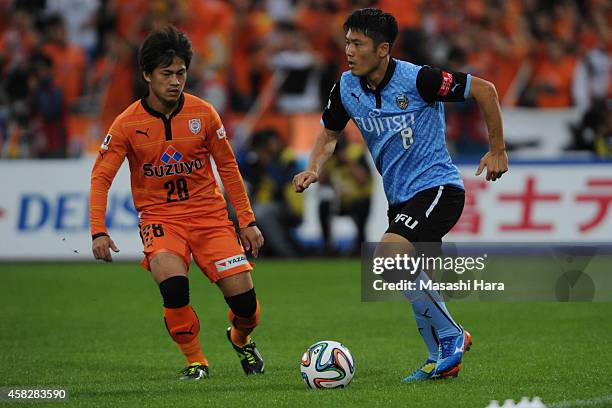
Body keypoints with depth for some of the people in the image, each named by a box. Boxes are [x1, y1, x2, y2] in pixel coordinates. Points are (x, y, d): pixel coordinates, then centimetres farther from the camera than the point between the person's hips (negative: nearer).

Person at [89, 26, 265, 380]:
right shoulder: (128, 124, -7)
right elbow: (101, 178, -5)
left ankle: (241, 339, 29)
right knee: (173, 284, -31)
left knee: (244, 299, -9)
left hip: (209, 213, 2)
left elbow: (228, 168, 7)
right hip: (160, 218, -2)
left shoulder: (203, 113, -2)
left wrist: (248, 221, 5)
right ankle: (196, 362, -9)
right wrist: (99, 232, -17)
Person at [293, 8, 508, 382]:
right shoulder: (347, 88, 0)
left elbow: (484, 89, -11)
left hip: (437, 186, -8)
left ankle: (451, 335, -13)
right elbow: (330, 133, 18)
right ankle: (442, 360, 27)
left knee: (388, 257, -25)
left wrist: (498, 150, -6)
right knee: (419, 290, 11)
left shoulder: (417, 79, -19)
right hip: (401, 197, 8)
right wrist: (314, 168, -3)